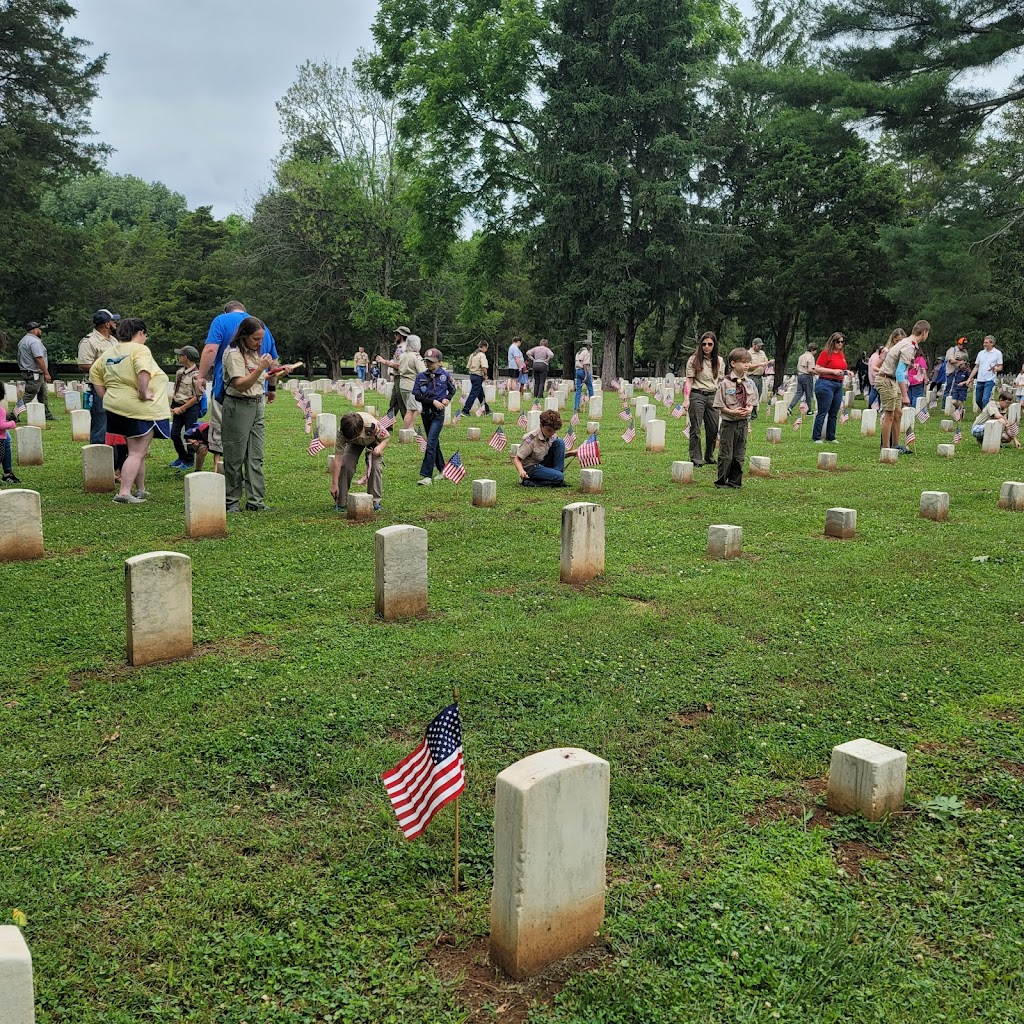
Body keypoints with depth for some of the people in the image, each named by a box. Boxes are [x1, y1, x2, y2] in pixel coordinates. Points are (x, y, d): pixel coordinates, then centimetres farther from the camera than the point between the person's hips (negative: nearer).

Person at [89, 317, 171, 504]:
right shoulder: (139, 349, -11)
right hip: (139, 409, -8)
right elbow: (143, 371, -30)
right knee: (137, 453, -5)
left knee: (137, 451, 19)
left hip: (116, 408, 8)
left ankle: (140, 490, 28)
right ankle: (124, 493, -13)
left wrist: (106, 397, 17)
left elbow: (94, 373, 17)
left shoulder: (108, 353, 13)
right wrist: (143, 392, -21)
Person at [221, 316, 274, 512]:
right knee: (235, 457, -1)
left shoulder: (255, 352, 15)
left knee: (256, 457, 4)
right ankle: (232, 501, 7)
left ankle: (255, 501, 7)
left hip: (257, 406, 8)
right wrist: (260, 368, -26)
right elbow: (241, 385, -20)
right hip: (238, 406, -8)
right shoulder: (234, 354, -11)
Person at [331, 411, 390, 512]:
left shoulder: (372, 424, -43)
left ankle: (375, 502, -7)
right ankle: (341, 503, -8)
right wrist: (334, 484, -34)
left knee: (375, 466, -22)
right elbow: (338, 458, -33)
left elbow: (386, 437, -21)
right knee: (346, 465, -20)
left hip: (373, 441, -1)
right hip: (355, 444, 1)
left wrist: (380, 447, -45)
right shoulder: (341, 432, -37)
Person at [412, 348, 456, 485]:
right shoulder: (421, 376, 1)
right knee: (435, 443, 15)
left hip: (439, 414, -4)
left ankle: (427, 476, -15)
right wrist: (433, 401, -14)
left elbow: (452, 390, 14)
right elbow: (417, 395, -4)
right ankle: (442, 469, 32)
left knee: (431, 443, -13)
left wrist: (447, 399, -6)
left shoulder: (445, 375, -2)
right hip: (426, 412, 4)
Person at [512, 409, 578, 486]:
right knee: (559, 477, -27)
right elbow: (516, 459, -21)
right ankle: (528, 481, -14)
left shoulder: (552, 437, -4)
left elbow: (557, 456, 10)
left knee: (559, 442, -9)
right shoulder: (531, 439, -23)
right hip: (530, 467, -7)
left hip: (544, 464, 7)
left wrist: (570, 454, -7)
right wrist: (521, 471, -40)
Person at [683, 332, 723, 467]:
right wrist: (686, 399, -11)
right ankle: (695, 459, 5)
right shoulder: (694, 360, 0)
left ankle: (709, 457, 23)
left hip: (713, 396, 3)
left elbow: (720, 381, 14)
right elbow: (689, 380, -2)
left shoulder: (719, 361, 11)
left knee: (713, 428, 5)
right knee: (695, 429, -1)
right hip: (697, 396, -3)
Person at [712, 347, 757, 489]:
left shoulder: (750, 384, 4)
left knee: (739, 454, 10)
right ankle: (721, 481, 13)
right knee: (726, 454, 0)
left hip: (744, 422, 4)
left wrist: (749, 409, -9)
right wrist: (732, 412, -20)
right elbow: (719, 405, -8)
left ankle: (735, 481, 20)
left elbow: (753, 401, 12)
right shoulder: (724, 383, -9)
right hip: (729, 422, -4)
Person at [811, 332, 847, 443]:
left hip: (838, 385, 8)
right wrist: (833, 371, -16)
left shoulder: (841, 354, 16)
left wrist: (846, 372, 9)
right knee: (823, 412, -5)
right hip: (826, 384, -7)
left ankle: (830, 437, 15)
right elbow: (817, 369, -12)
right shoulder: (826, 353, -6)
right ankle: (816, 437, 0)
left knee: (834, 413, 9)